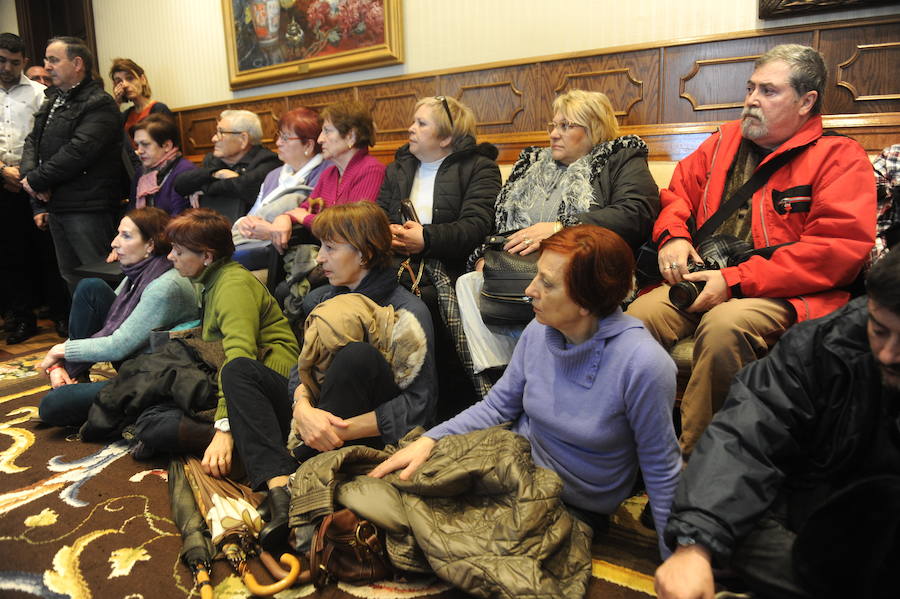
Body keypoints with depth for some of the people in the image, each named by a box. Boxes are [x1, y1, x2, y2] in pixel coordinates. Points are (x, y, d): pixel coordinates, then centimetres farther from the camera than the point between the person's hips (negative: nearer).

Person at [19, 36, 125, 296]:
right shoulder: (52, 103, 19)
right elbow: (32, 142, 15)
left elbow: (78, 151, -19)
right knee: (72, 279, 16)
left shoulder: (100, 104, -9)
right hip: (55, 206, 9)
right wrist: (29, 176, -4)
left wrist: (37, 180, -11)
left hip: (88, 209, -8)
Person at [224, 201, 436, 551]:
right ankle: (280, 487, -26)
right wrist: (303, 408, -20)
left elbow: (419, 404, -18)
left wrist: (343, 429, -26)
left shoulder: (407, 312, -11)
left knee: (358, 355, -32)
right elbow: (302, 368, 4)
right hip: (314, 420, 7)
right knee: (239, 370, -6)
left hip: (369, 437, -7)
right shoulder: (321, 300, 10)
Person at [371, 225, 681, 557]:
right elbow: (497, 405, 0)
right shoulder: (539, 331, -11)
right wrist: (429, 440, -14)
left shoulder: (643, 365, -28)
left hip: (576, 505, -4)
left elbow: (662, 472, -16)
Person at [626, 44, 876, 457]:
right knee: (639, 314, -23)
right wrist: (673, 235, 1)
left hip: (787, 295, -4)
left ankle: (690, 459, -22)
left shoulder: (839, 156, 0)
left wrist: (735, 281, -18)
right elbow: (679, 189, 26)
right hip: (704, 280, 5)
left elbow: (839, 247, -12)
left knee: (724, 324, -36)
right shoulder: (726, 141, 18)